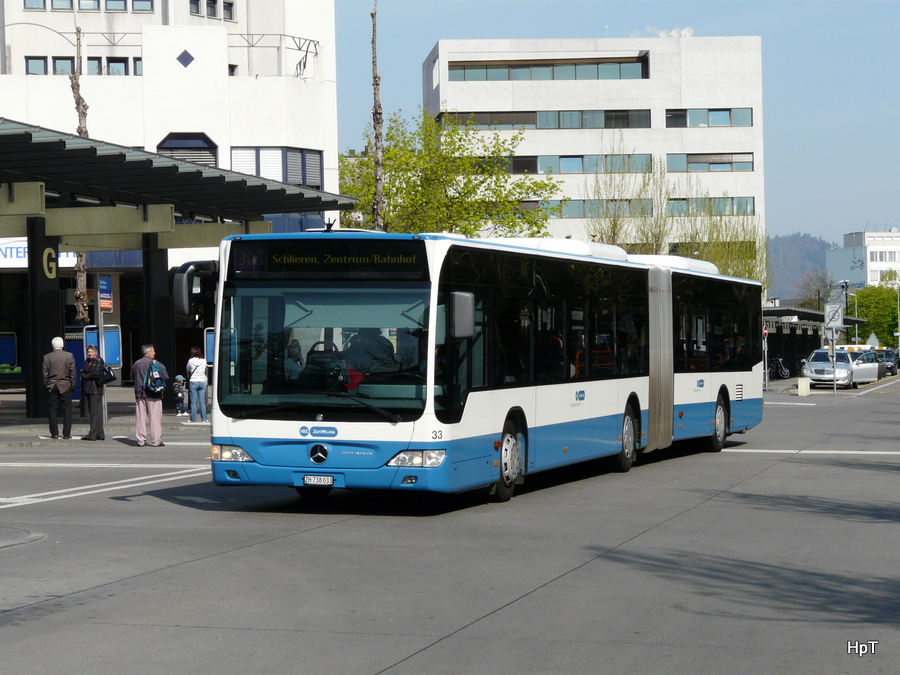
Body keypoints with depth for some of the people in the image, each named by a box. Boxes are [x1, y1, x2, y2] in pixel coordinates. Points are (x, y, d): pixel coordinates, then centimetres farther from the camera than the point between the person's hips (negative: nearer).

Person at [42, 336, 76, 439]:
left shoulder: (47, 357, -2)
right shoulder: (69, 356, -3)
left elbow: (45, 374, 0)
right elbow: (73, 373, -2)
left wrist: (46, 385, 9)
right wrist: (73, 386, 6)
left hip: (52, 387, 1)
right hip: (66, 386, -1)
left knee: (53, 411, 4)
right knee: (67, 410, 3)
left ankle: (54, 433, 3)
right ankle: (66, 433, 1)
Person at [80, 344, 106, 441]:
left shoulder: (99, 361, -4)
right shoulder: (87, 361, 19)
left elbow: (96, 374, -15)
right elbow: (82, 373, 14)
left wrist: (86, 376, -4)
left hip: (95, 389, -8)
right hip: (87, 389, 8)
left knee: (95, 412, -10)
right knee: (92, 412, 7)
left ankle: (93, 434, -13)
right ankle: (100, 434, 10)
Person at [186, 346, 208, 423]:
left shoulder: (191, 361, -7)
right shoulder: (204, 361, 0)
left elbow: (188, 370, 7)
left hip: (193, 382, -3)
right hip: (202, 382, 3)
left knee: (193, 402, 1)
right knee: (202, 402, 6)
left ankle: (193, 419, 0)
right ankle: (204, 419, 4)